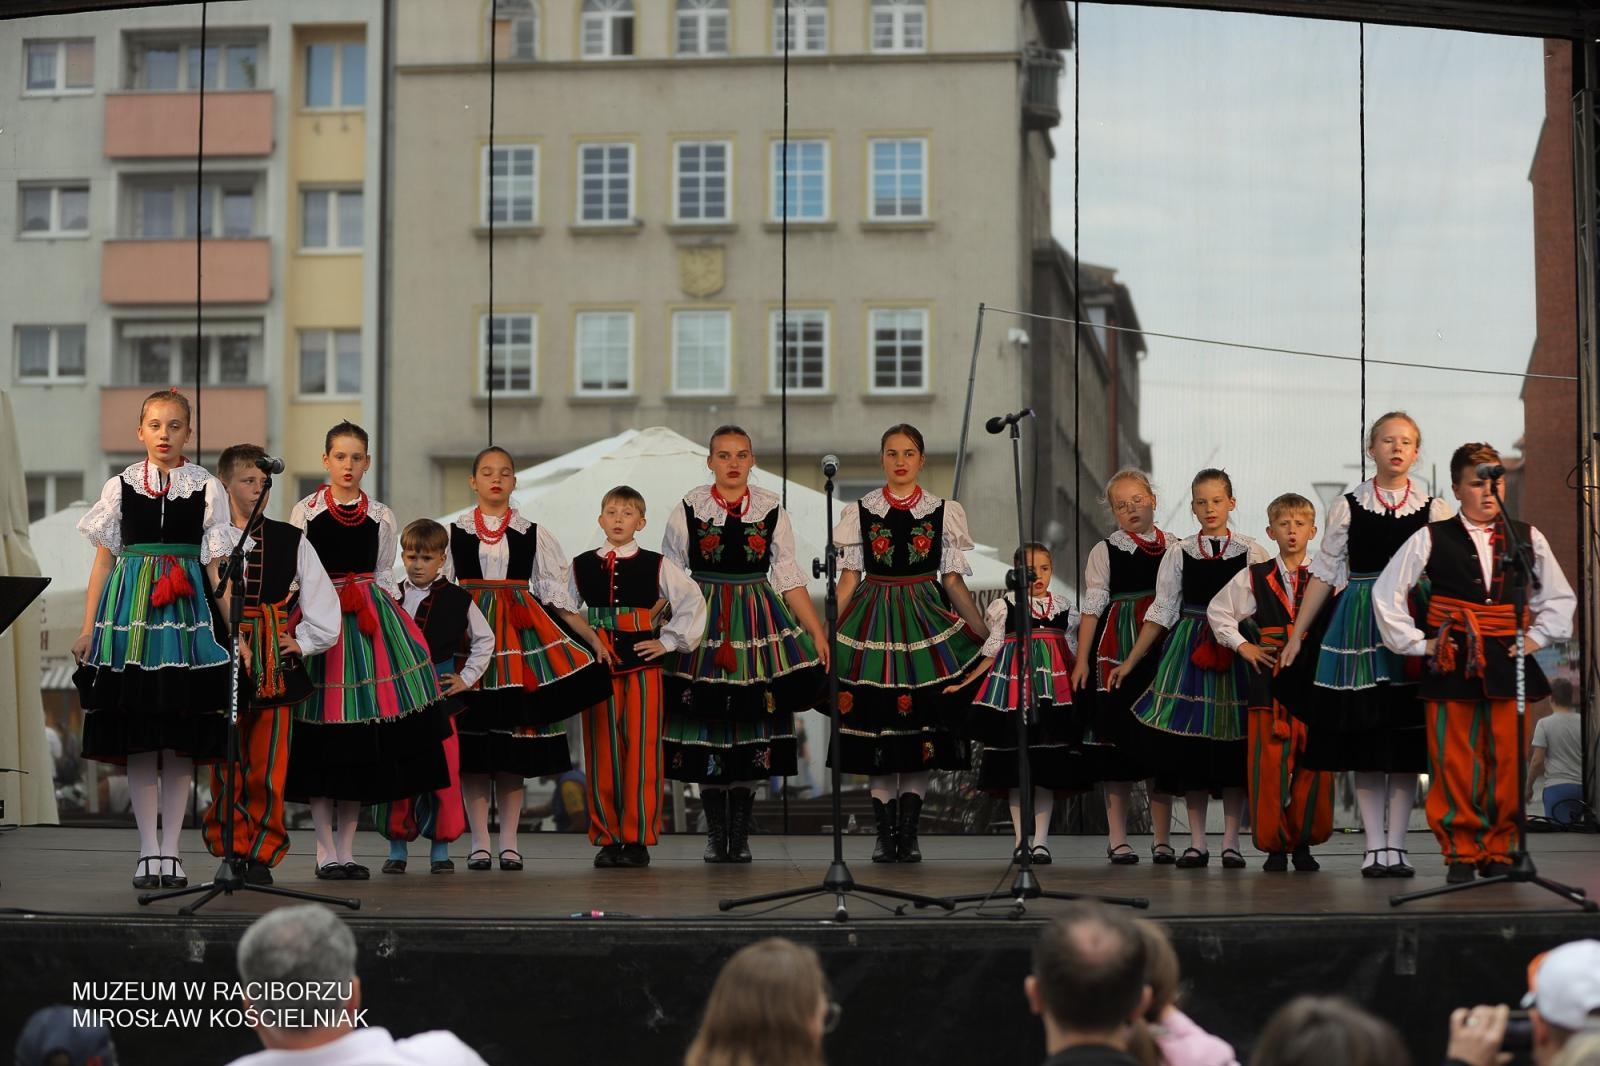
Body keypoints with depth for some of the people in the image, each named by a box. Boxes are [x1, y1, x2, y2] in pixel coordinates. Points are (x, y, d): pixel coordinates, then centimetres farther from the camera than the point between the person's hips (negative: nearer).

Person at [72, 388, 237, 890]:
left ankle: (169, 849, 8)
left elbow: (217, 565, 4)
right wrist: (87, 628, 4)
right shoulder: (121, 486, 8)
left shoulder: (207, 488, 6)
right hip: (129, 612, 0)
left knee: (181, 740, 0)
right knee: (138, 739, 0)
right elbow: (104, 560, 9)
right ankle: (149, 850, 6)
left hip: (188, 613, 0)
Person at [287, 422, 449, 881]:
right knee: (321, 741, -4)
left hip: (370, 625, 2)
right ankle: (326, 851, 2)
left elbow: (385, 578, 13)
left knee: (363, 743, 2)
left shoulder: (382, 517, 9)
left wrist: (393, 624, 4)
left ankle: (346, 850, 9)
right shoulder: (305, 512, 3)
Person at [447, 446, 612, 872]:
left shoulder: (534, 534, 8)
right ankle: (479, 842, 3)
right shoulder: (454, 533, 7)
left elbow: (559, 597, 7)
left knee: (515, 741, 0)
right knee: (472, 742, -3)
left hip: (520, 637, 1)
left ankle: (509, 841, 6)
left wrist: (594, 640, -1)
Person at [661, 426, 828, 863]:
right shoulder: (687, 511, 0)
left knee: (752, 724, 1)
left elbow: (789, 579, 5)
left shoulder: (772, 511, 3)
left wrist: (818, 633, 0)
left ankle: (741, 835, 10)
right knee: (706, 724, 0)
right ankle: (716, 834, 10)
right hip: (704, 623, -1)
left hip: (758, 622, 1)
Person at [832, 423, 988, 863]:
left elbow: (953, 581, 7)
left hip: (926, 620, 0)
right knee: (877, 727, -2)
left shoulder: (944, 512, 5)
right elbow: (849, 578, 6)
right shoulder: (859, 512, 5)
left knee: (920, 726, -2)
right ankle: (885, 833, 5)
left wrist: (985, 631, 2)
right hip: (873, 621, 0)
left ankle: (909, 833, 5)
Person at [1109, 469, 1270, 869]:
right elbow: (1162, 611, 7)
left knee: (1232, 743, 0)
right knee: (1190, 743, 0)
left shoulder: (1251, 553, 2)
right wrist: (1130, 662, 4)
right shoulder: (1179, 554, 5)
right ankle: (1196, 842, 8)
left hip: (1237, 652, -1)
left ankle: (1231, 841, 7)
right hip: (1188, 651, 1)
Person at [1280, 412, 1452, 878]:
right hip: (1358, 625, 0)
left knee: (1406, 743, 0)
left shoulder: (1433, 508, 6)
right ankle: (1375, 845, 5)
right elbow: (1324, 574, 8)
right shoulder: (1348, 505, 6)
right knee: (1364, 739, 0)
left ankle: (1396, 845, 6)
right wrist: (1296, 635, 5)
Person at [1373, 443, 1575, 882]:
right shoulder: (1432, 540, 2)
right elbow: (1387, 591, 6)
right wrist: (1414, 643, 3)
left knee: (1507, 763, 2)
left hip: (1508, 665, 2)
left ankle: (1498, 851, 12)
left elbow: (1560, 597, 18)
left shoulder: (1527, 538, 7)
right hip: (1451, 666, -1)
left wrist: (1538, 636, 6)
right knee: (1454, 763, -1)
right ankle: (1461, 853, 8)